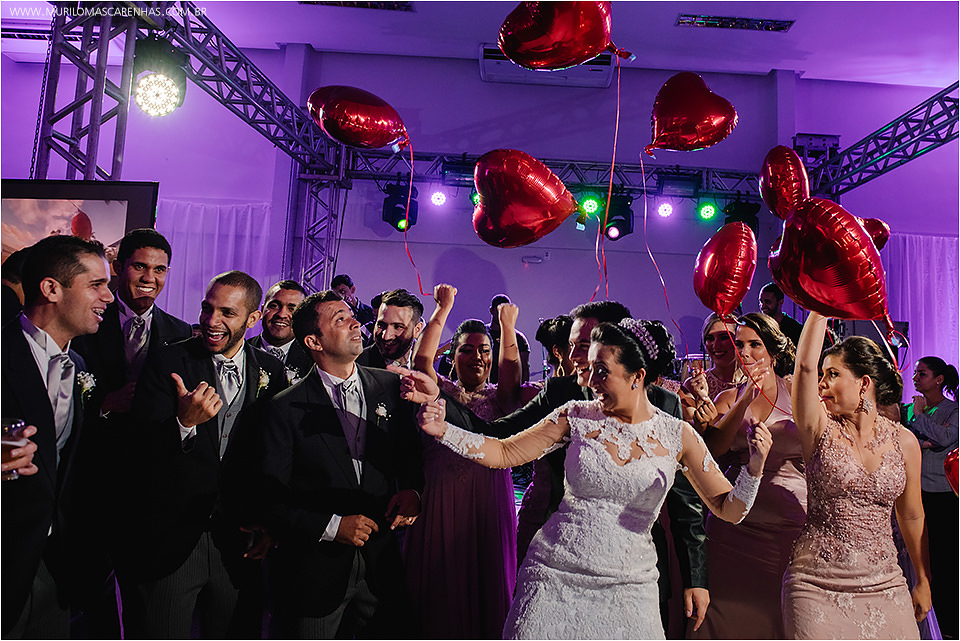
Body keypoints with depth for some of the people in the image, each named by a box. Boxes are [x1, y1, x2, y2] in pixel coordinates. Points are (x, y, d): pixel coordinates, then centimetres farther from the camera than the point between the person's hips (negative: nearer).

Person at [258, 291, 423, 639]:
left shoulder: (391, 386, 1)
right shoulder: (286, 408, -8)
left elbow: (410, 451, 11)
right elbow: (270, 499, -8)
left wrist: (411, 489, -8)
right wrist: (332, 526, -17)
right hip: (314, 574, -2)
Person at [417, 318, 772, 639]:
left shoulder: (677, 436, -4)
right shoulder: (577, 417, -4)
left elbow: (729, 509, 1)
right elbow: (503, 453, -3)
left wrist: (754, 467, -18)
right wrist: (442, 430, -15)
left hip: (627, 589, 0)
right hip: (554, 576, 0)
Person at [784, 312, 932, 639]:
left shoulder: (904, 441, 2)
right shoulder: (820, 429, -6)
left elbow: (912, 516, 13)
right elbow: (805, 365, -21)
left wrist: (923, 582, 19)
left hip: (884, 586, 3)